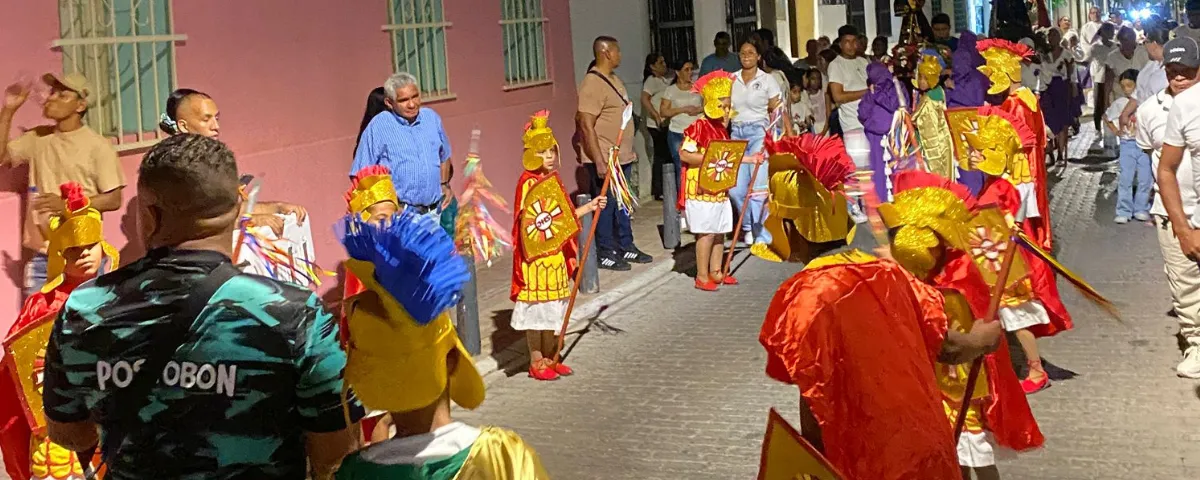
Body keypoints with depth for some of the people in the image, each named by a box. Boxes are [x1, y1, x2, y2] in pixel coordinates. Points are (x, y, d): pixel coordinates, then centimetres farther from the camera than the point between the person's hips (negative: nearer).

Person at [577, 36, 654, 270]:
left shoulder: (613, 79, 13)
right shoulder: (592, 84, -18)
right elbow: (586, 125, -22)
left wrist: (630, 150, 22)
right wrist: (599, 162, -25)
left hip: (622, 158, 9)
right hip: (605, 160, -9)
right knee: (606, 206, -1)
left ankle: (626, 247, 27)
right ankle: (606, 254, 8)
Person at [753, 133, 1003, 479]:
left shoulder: (806, 297, -17)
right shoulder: (890, 274, 1)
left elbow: (816, 407, -17)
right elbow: (949, 348, 11)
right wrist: (983, 338, 32)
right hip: (929, 451, 6)